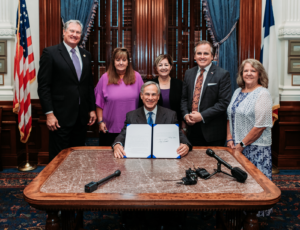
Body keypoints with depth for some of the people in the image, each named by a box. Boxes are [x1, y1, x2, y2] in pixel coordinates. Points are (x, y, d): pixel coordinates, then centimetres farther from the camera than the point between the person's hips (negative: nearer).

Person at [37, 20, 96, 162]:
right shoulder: (50, 53, -4)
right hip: (60, 117, -5)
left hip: (81, 117, 5)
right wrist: (49, 113, -14)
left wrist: (92, 109, 12)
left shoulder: (86, 55, 13)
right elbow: (43, 86, -8)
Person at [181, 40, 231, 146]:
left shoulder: (222, 74, -6)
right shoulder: (189, 73, 11)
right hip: (192, 128, 5)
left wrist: (202, 116, -17)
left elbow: (224, 102, -13)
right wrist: (186, 115, -4)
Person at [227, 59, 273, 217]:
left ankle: (258, 212, 18)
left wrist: (242, 144, -13)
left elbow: (261, 126, -15)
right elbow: (230, 117, 14)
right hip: (237, 146, 6)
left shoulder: (263, 94, -10)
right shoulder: (237, 92, 11)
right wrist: (230, 139, 2)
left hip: (256, 147, -6)